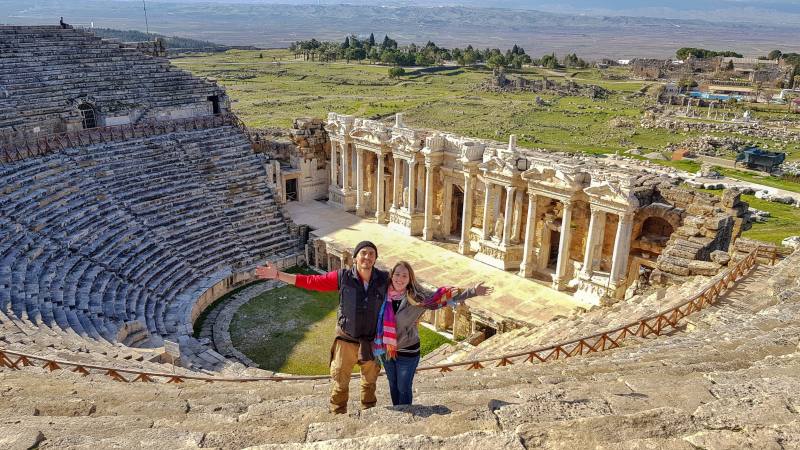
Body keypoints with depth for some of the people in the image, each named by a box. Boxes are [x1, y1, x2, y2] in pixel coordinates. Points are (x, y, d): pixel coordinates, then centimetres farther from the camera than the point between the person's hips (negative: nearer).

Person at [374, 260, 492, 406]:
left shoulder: (415, 298, -18)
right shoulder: (385, 294, -9)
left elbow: (442, 297, -19)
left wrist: (473, 292, -22)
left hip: (407, 352, -3)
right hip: (386, 350, 4)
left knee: (404, 389, 11)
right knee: (393, 386, 22)